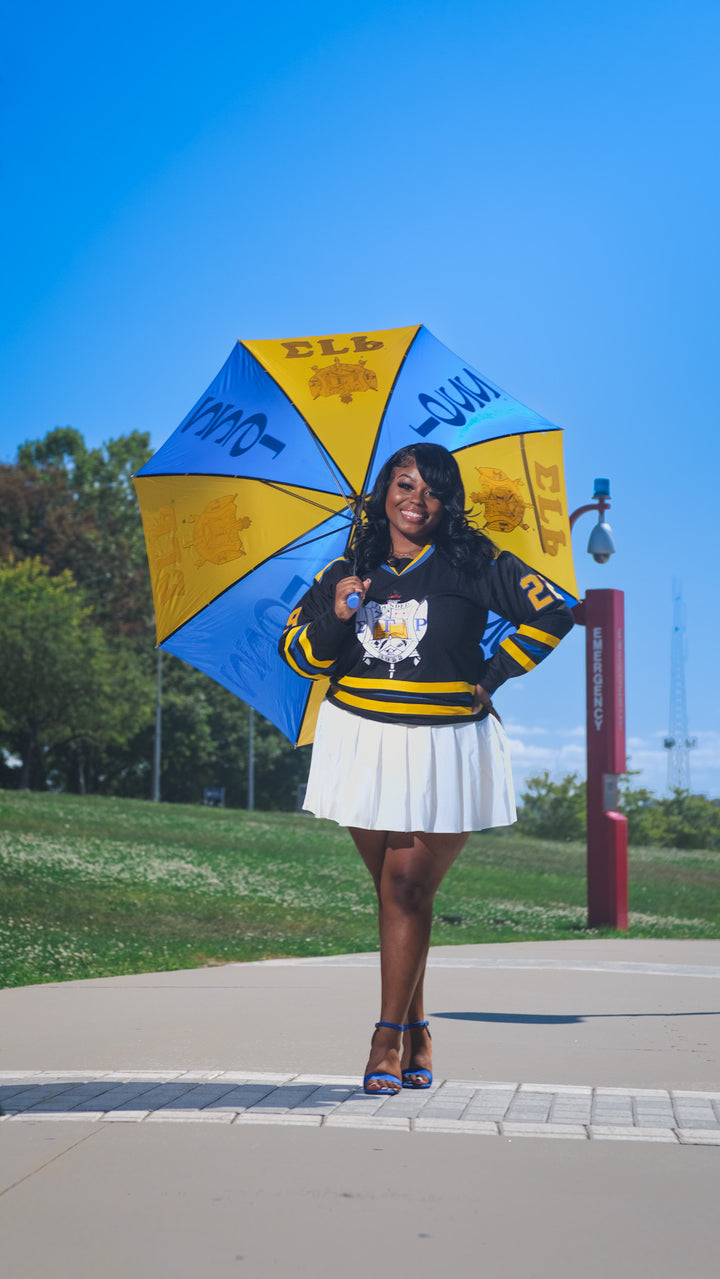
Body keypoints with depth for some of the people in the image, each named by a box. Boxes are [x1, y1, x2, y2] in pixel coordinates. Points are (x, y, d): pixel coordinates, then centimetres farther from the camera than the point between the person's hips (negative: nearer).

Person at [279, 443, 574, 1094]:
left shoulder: (473, 565, 1)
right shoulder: (347, 573, 8)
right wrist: (336, 617, -11)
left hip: (446, 751, -2)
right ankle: (417, 1034, 14)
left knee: (409, 888, -7)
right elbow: (297, 654, 8)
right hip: (364, 743, 2)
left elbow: (552, 614, 1)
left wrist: (490, 677, -2)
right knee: (393, 889, 4)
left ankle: (390, 1037, -2)